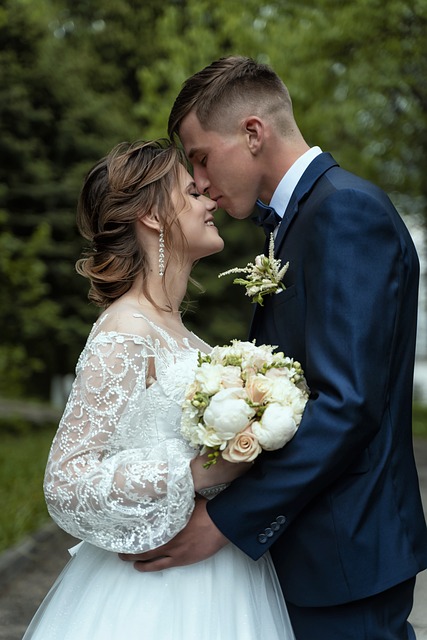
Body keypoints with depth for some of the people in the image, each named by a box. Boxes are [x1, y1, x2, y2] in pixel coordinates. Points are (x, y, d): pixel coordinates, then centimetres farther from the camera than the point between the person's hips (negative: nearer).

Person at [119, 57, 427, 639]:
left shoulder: (347, 210, -16)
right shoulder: (306, 214, 14)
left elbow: (347, 404, -24)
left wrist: (225, 521, -21)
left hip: (344, 552, -9)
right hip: (309, 545, 9)